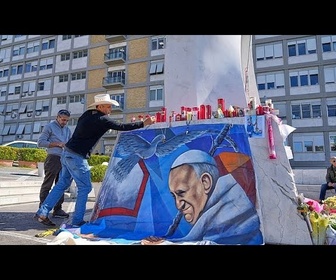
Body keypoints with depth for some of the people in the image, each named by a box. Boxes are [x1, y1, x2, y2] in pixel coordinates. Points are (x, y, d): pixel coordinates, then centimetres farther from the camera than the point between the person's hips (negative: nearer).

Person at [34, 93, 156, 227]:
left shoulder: (87, 114, 9)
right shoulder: (101, 119, -15)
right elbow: (121, 127, -17)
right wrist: (143, 123, -12)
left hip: (67, 153, 9)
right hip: (76, 157, -9)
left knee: (62, 184, 17)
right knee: (85, 187, 2)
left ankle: (42, 212, 22)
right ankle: (77, 221, 11)